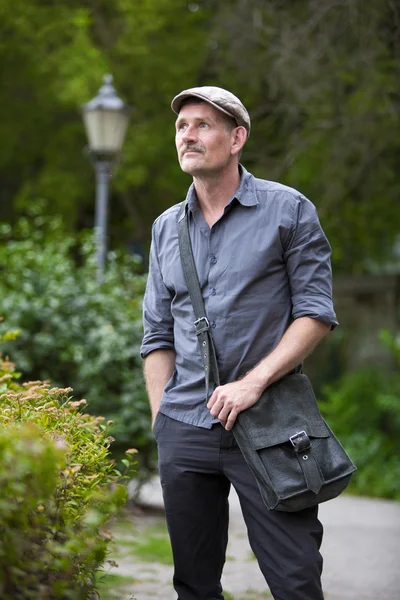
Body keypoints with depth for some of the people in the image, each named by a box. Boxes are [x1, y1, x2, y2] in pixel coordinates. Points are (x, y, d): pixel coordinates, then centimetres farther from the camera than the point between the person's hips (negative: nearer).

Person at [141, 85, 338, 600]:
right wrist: (162, 421, 7)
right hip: (184, 429, 4)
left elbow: (316, 312, -3)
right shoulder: (166, 228, 14)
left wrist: (253, 382, -14)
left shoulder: (287, 210, 1)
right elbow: (158, 335, 17)